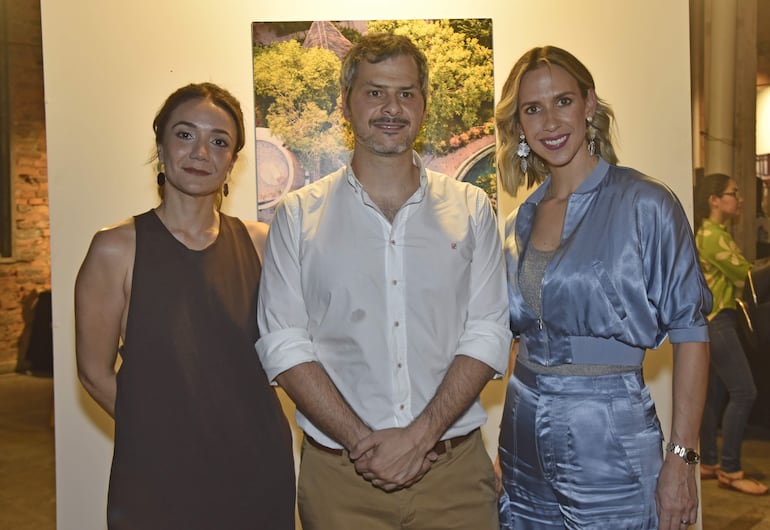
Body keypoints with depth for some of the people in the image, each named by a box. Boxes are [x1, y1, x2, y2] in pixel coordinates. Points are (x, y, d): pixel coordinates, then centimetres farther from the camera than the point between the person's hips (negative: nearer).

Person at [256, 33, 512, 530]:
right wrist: (362, 441, -13)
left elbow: (488, 334, -2)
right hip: (339, 473, 0)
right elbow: (283, 344, -4)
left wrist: (420, 436, -12)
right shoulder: (298, 215, 1)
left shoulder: (471, 209, 3)